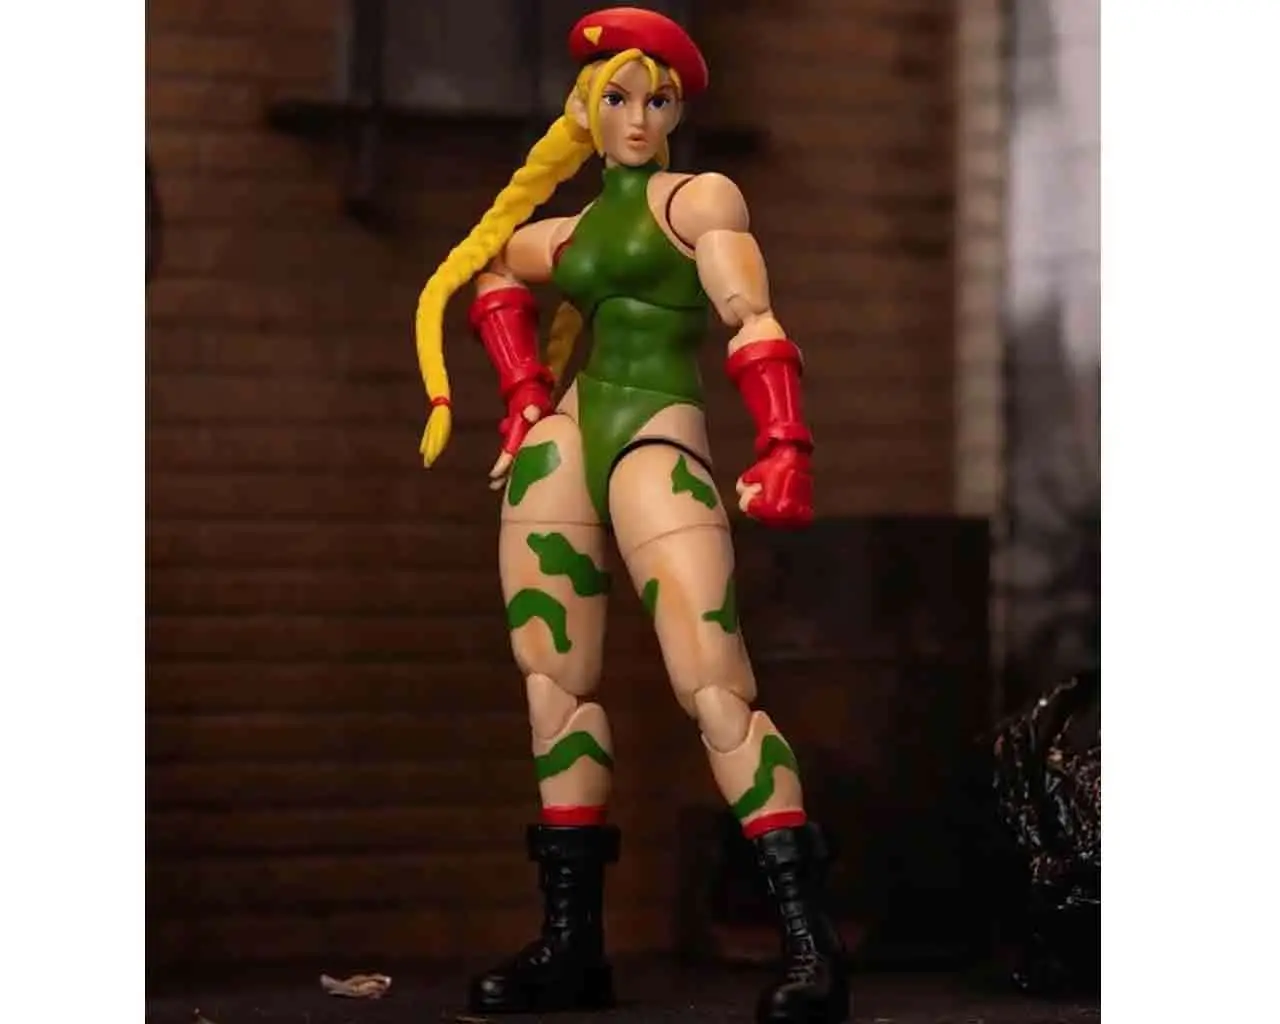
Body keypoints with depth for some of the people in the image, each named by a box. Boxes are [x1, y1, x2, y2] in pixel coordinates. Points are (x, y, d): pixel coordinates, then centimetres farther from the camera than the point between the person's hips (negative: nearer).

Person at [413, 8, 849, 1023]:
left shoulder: (701, 198, 3)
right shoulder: (570, 233, 20)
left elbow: (751, 321, -10)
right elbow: (490, 271, 40)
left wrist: (784, 442, -25)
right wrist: (524, 394, 25)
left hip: (659, 445, -7)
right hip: (560, 441, 7)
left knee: (716, 691, -19)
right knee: (555, 684, 5)